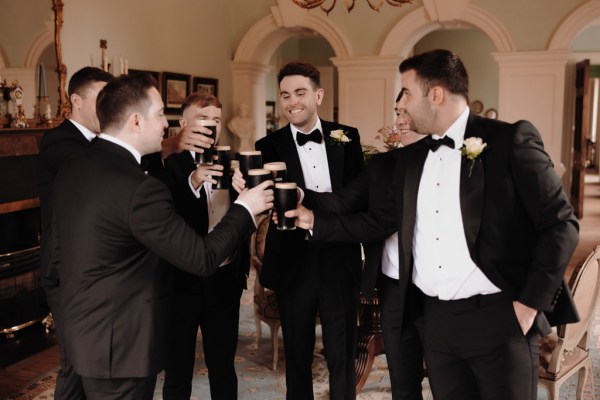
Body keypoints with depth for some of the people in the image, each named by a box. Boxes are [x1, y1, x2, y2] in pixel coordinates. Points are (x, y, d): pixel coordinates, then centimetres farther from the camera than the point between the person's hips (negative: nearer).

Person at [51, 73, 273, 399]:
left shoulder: (71, 168, 0)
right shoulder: (139, 188, -27)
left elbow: (59, 250, 10)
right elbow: (202, 259, -21)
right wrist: (244, 209, -8)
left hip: (83, 330, 9)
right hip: (119, 343, -8)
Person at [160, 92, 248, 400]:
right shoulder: (169, 164, -8)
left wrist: (243, 267, 10)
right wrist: (192, 183, -37)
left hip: (225, 281, 4)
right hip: (183, 281, -3)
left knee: (224, 368, 17)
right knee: (177, 371, 13)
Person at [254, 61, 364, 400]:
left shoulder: (346, 137, 3)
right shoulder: (270, 146, -1)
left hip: (340, 259, 1)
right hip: (294, 263, 0)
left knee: (343, 355, 12)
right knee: (297, 355, 15)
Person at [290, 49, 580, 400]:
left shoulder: (511, 140, -9)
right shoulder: (412, 157, 10)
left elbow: (560, 223, -9)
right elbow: (382, 221, 16)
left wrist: (531, 302, -12)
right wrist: (315, 222, 12)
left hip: (499, 318, -5)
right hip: (437, 319, 6)